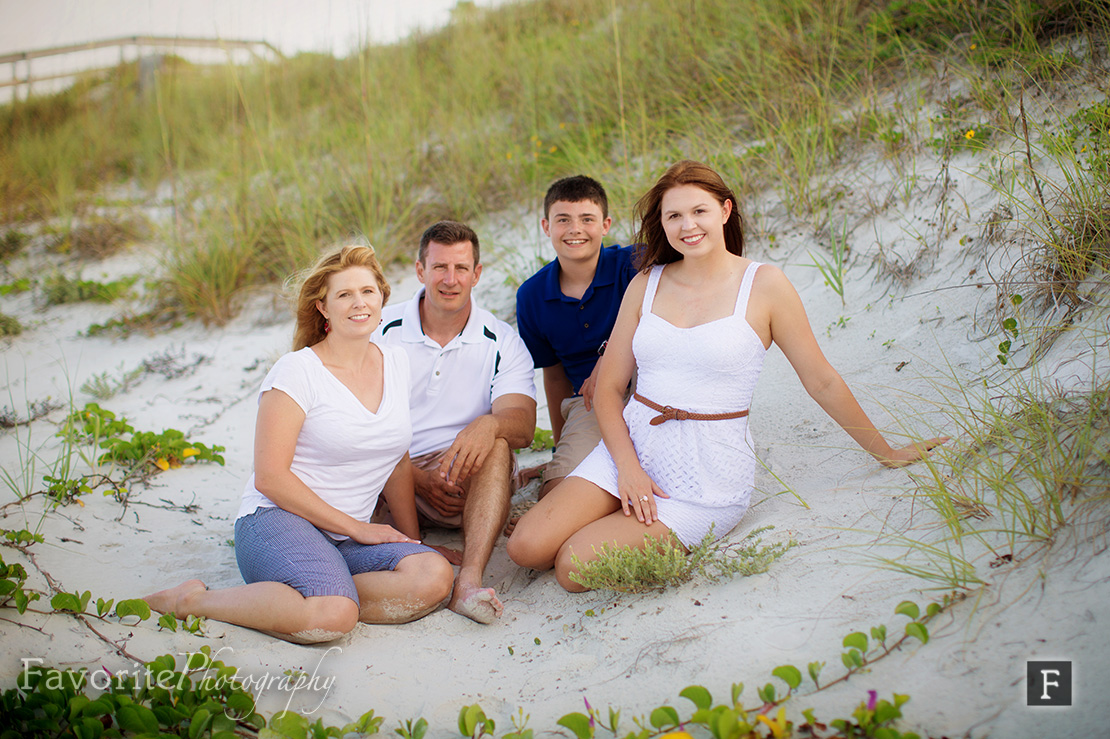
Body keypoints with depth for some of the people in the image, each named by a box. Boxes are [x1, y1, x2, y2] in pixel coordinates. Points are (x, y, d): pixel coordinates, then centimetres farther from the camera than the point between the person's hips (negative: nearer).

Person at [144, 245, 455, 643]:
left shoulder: (396, 363, 12)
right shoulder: (299, 370, -6)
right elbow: (269, 476, -11)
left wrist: (412, 538, 17)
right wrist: (356, 527, -10)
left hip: (351, 536, 5)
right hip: (276, 519, -5)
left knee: (434, 576, -24)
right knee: (334, 616, -34)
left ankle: (316, 594, -11)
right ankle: (193, 599, -12)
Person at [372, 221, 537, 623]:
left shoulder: (502, 343, 1)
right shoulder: (382, 330, 0)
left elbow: (523, 423, -14)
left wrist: (489, 425, -40)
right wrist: (419, 477, -20)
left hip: (466, 482, 0)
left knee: (497, 445, -31)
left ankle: (470, 579, -44)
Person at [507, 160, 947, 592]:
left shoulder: (764, 285, -4)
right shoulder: (646, 284, 5)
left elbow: (822, 382, 3)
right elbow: (608, 387, 5)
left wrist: (888, 453, 10)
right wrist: (628, 467, -9)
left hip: (709, 470, -4)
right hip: (630, 444, 4)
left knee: (576, 569, -19)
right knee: (528, 547, -12)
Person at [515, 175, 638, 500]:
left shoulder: (632, 265, -8)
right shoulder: (531, 296, 5)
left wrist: (609, 354, -28)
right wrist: (562, 444, 19)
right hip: (590, 401, 2)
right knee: (554, 496, -21)